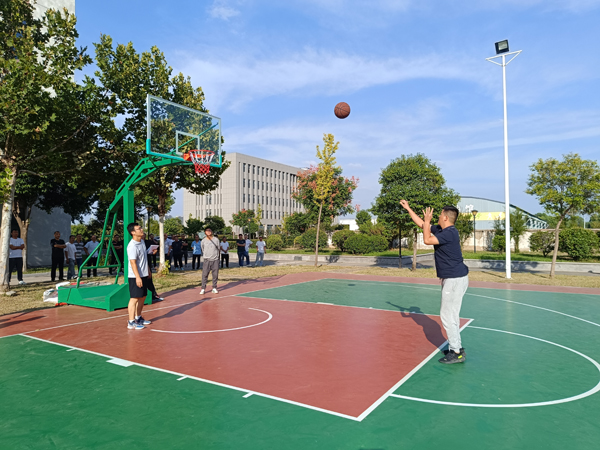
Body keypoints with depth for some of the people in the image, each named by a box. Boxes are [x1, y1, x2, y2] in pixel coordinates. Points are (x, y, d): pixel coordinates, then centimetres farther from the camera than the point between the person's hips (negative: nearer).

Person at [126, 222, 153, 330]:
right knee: (134, 299, -3)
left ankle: (138, 318, 30)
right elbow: (133, 262, -24)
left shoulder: (142, 242, 9)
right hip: (135, 277, -9)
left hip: (144, 275, 9)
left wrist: (148, 271, 22)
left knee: (142, 297, 16)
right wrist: (137, 277, -26)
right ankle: (131, 322, 4)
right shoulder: (132, 246, -20)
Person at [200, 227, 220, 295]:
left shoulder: (216, 239, 4)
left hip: (215, 260, 1)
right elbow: (203, 250, 13)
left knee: (215, 274, 3)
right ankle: (203, 289, 2)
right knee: (204, 274, -4)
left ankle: (214, 288, 14)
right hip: (207, 260, -1)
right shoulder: (203, 241, 2)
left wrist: (217, 255, 9)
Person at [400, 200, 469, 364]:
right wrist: (408, 208, 22)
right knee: (451, 315, 17)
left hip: (455, 279, -10)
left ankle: (457, 353, 2)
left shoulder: (450, 233, -19)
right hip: (451, 278, 10)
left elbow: (427, 240, -25)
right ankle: (455, 347, 27)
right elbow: (421, 223, 19)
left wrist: (428, 221, -15)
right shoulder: (441, 230, 9)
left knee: (447, 315, -6)